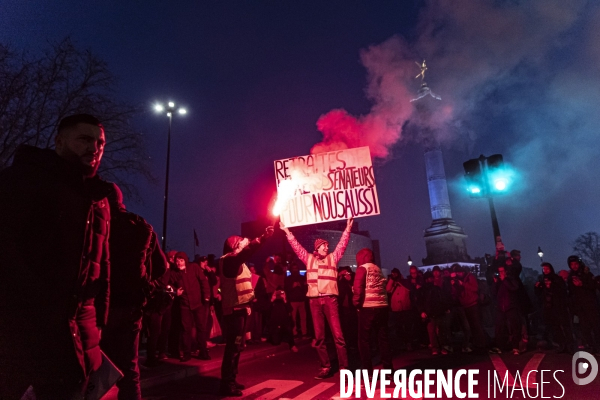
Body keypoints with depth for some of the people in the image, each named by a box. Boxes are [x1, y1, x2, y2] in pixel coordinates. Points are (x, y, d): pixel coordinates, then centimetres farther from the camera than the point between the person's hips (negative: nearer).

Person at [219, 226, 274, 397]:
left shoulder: (237, 261, 18)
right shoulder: (228, 260, -14)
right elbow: (244, 253, -29)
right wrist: (263, 237, -34)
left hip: (240, 308, 10)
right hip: (234, 309, -10)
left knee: (237, 345, 16)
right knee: (234, 346, -7)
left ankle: (231, 380, 26)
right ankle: (227, 384, 1)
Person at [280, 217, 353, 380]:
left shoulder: (332, 258, 13)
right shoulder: (309, 259, 15)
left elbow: (342, 244, 6)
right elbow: (296, 246, 14)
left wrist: (348, 228, -1)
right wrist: (287, 231, 12)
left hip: (330, 299, -2)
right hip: (315, 300, 2)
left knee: (337, 334, -6)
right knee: (319, 336, 7)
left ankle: (344, 368, -1)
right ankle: (326, 367, 16)